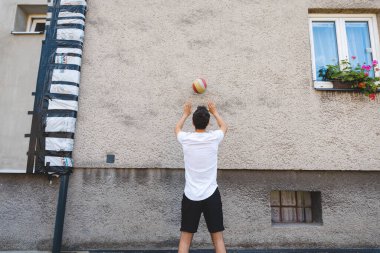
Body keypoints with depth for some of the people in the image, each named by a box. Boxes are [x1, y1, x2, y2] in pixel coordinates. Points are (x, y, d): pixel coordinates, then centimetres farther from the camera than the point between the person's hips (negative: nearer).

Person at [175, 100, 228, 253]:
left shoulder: (185, 138, -4)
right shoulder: (214, 137, -5)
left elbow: (177, 128, 22)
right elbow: (224, 126, 20)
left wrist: (185, 114, 37)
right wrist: (214, 112, 34)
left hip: (190, 195, 1)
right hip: (211, 195, 0)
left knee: (185, 238, 10)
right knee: (218, 238, 9)